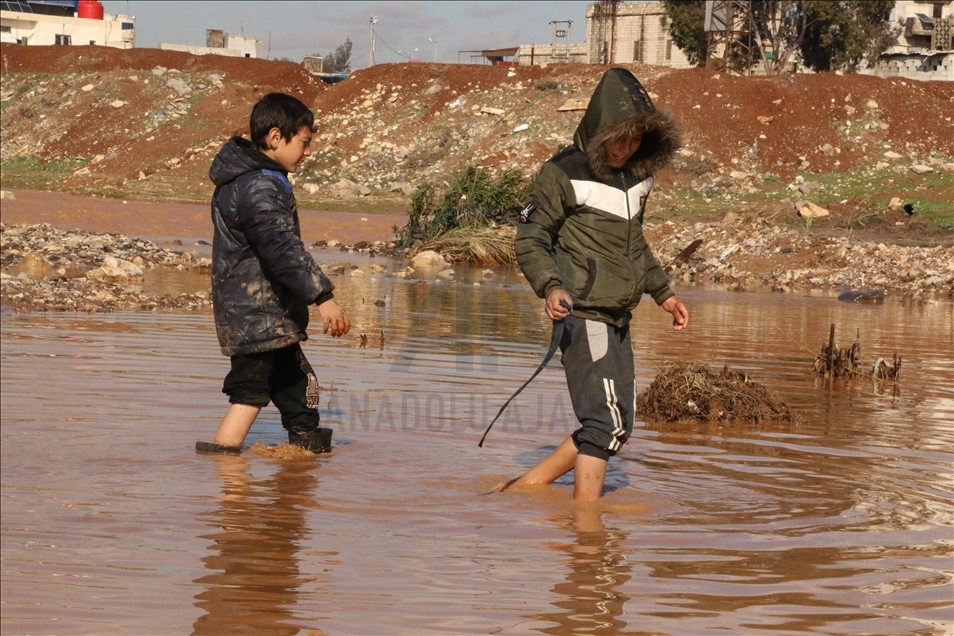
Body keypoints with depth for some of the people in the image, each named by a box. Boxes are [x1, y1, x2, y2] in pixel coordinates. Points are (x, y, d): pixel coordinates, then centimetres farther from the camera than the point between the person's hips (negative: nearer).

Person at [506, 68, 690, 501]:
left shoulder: (638, 174, 13)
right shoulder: (565, 174, -9)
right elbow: (530, 239, -8)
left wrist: (663, 293, 25)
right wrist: (551, 287, -24)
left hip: (617, 318, 8)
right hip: (584, 314, -8)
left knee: (617, 428, 11)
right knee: (605, 422, -15)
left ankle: (524, 487, 18)